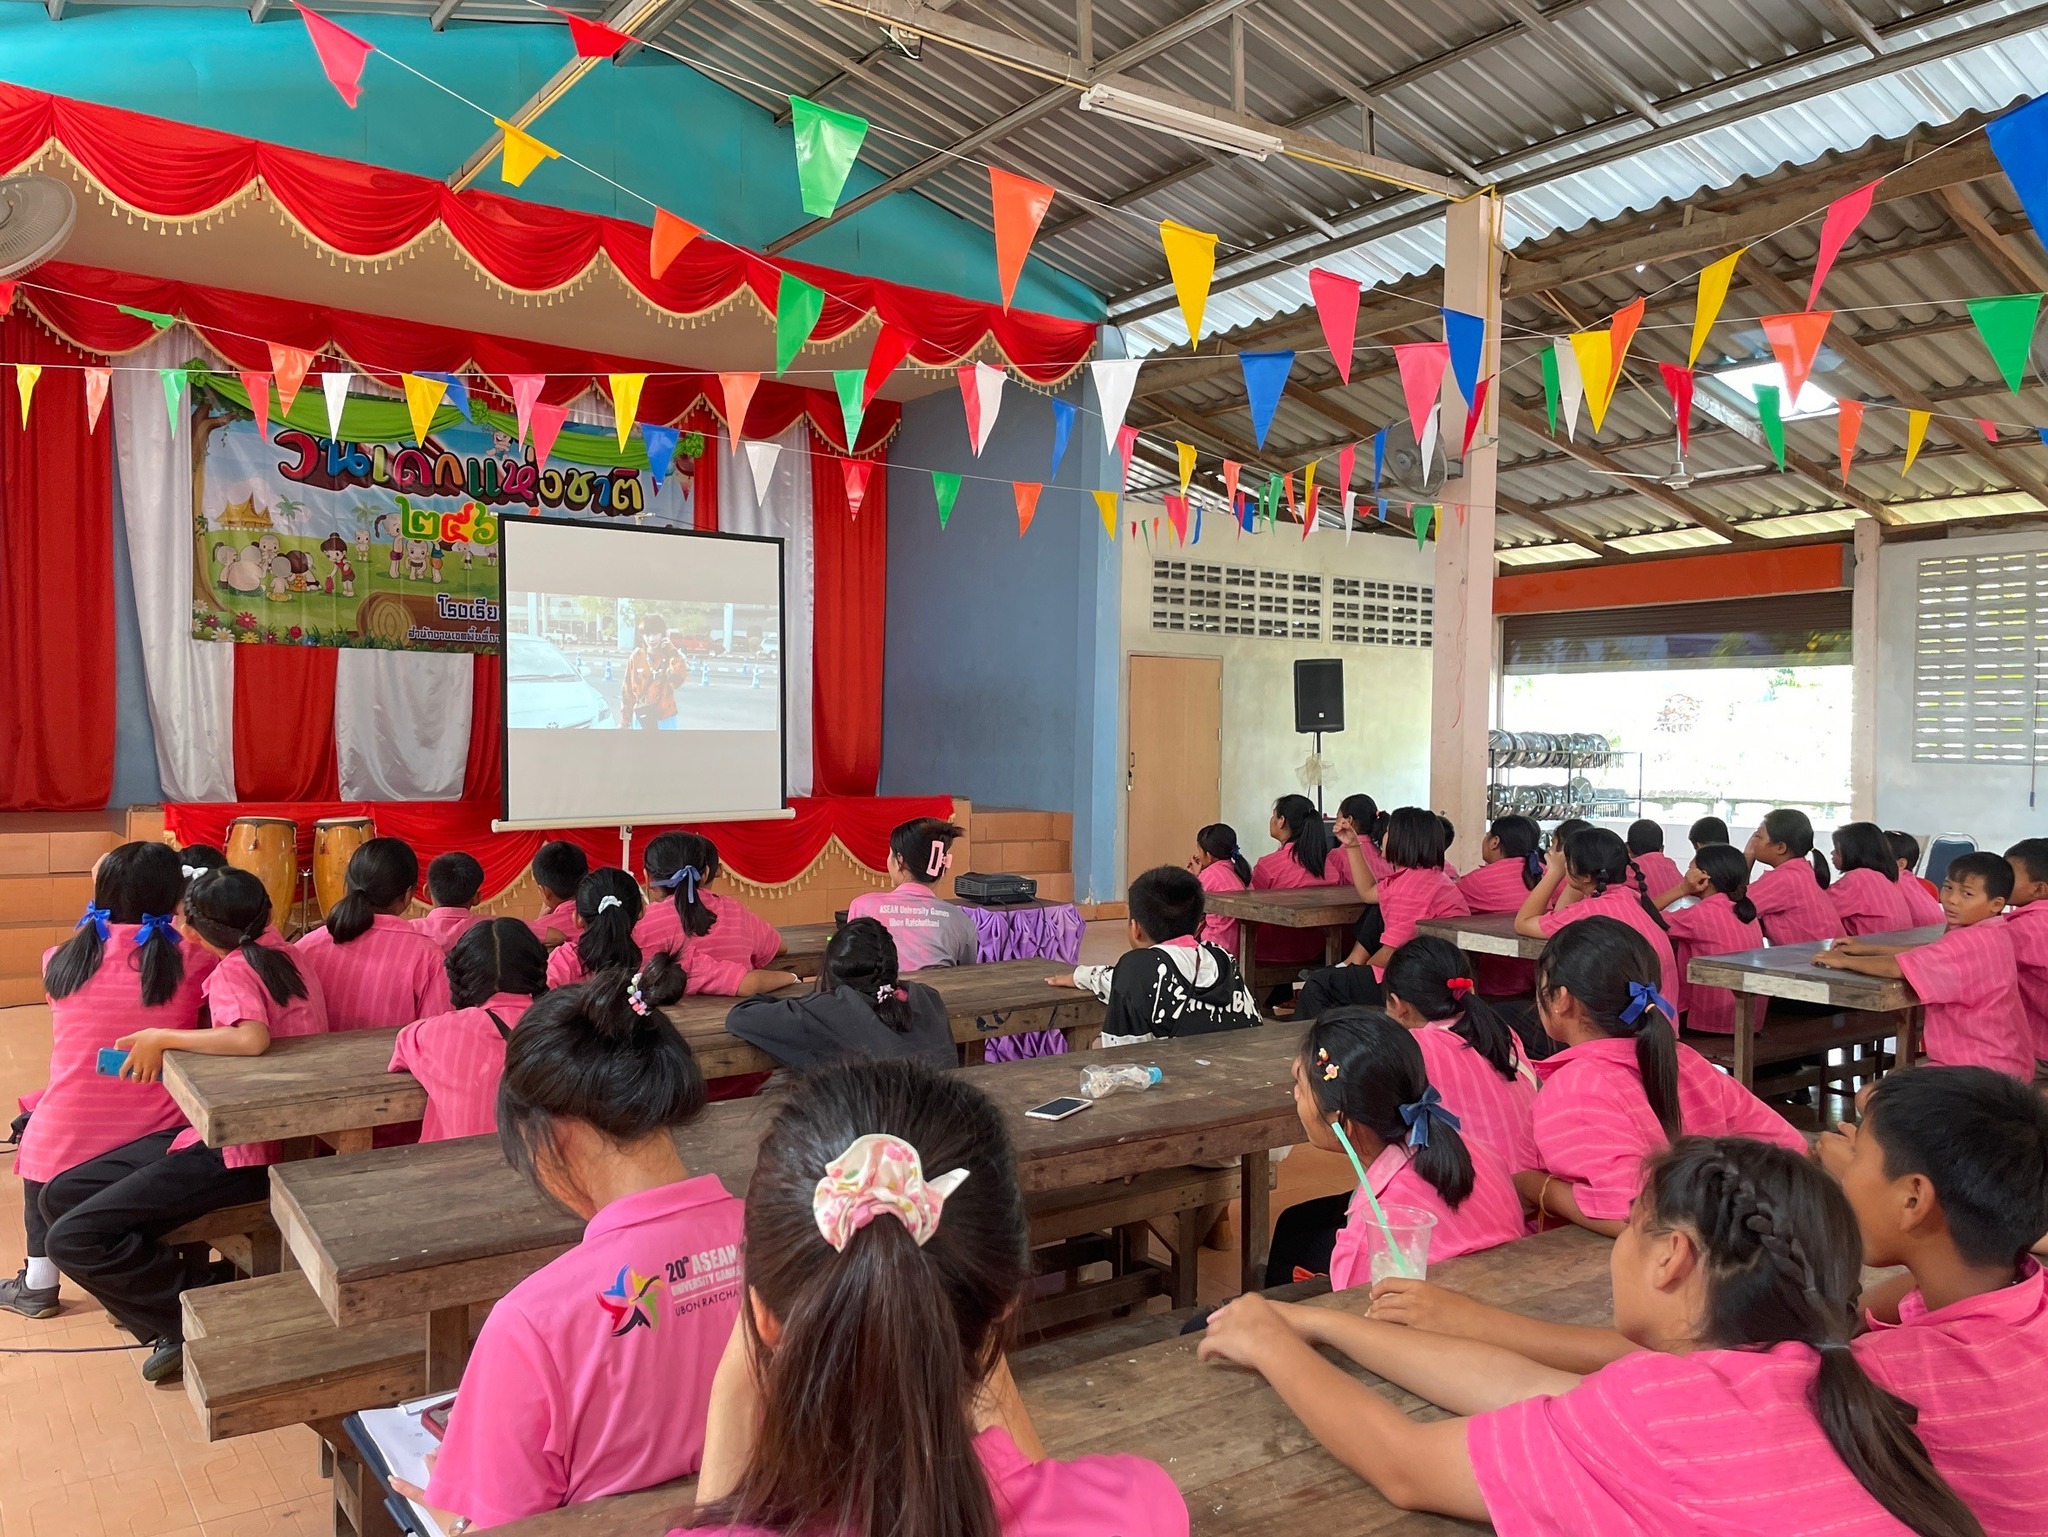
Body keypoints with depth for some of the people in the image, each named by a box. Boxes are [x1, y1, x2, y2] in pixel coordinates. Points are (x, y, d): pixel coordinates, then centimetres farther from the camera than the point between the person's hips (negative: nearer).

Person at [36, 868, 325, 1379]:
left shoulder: (233, 969, -17)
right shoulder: (273, 950, 6)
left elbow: (252, 1038, -37)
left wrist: (162, 1038, -23)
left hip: (240, 1155, -10)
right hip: (220, 1133, 10)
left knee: (73, 1240, -14)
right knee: (63, 1194, 13)